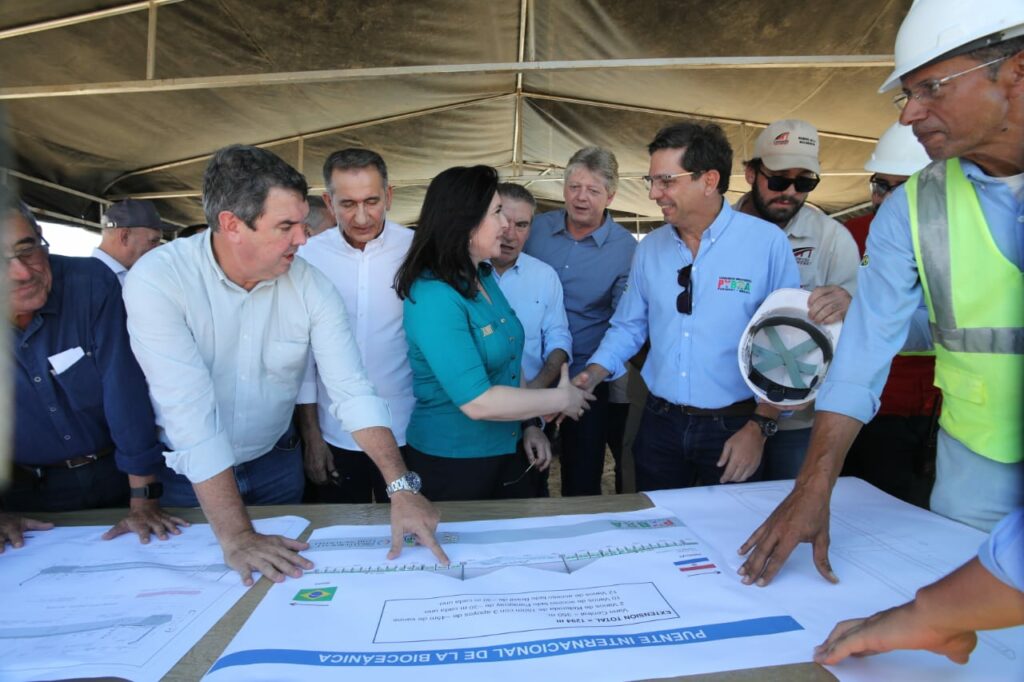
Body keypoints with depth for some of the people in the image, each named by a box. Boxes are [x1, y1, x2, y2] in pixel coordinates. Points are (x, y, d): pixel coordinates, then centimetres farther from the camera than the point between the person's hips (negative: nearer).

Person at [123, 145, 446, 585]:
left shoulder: (309, 284, -14)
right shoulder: (157, 280, -24)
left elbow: (352, 391, -19)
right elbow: (191, 413, -29)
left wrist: (402, 488, -28)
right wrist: (235, 536, -30)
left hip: (276, 462, 3)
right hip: (187, 474, -3)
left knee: (286, 593, 22)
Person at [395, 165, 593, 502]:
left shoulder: (484, 277, 1)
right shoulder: (433, 297, -24)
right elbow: (477, 402, -27)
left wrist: (529, 425, 6)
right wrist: (562, 399, -17)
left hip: (505, 450, 8)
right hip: (451, 462, -8)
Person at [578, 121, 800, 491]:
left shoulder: (767, 243, -11)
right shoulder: (650, 248, 1)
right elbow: (628, 327, 8)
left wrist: (759, 428, -12)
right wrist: (590, 375, -7)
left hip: (733, 429, -3)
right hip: (660, 424, 4)